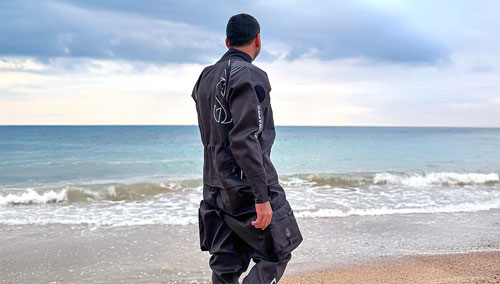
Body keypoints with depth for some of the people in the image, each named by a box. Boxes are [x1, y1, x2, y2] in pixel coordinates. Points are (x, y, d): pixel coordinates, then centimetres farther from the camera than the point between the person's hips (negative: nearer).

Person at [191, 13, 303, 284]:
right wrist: (262, 198, -22)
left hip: (215, 186, 8)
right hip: (247, 188, -8)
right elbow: (245, 140, -23)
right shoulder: (250, 76, -15)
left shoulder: (205, 77, 12)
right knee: (276, 256, 6)